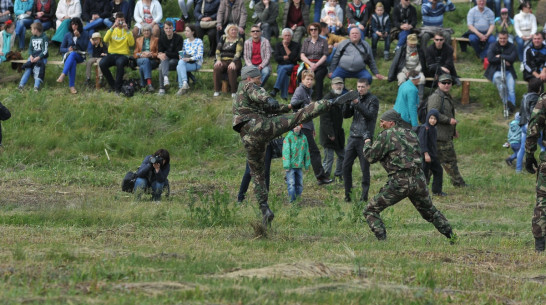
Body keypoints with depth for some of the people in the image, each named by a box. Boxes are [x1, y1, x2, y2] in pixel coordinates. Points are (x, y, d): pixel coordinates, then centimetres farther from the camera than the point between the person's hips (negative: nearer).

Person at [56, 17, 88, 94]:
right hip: (68, 55, 1)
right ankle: (72, 86, -48)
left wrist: (78, 36, -11)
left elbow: (84, 48, -5)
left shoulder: (84, 34, 8)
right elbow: (61, 49, 12)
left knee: (73, 54, -39)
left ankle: (63, 74, -54)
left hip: (80, 56, -1)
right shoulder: (68, 35, 12)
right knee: (73, 62, -38)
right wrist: (68, 49, -10)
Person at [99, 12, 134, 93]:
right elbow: (105, 40, -5)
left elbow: (131, 43, -6)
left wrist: (127, 30, -10)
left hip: (123, 55, -2)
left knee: (120, 62, -38)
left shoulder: (128, 31, 12)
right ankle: (112, 85, -12)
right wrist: (112, 27, -11)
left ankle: (118, 87, -25)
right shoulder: (112, 30, 16)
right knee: (102, 63, -29)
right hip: (111, 54, 2)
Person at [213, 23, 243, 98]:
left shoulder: (239, 40, 6)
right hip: (223, 60, 2)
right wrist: (218, 60, -10)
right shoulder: (223, 38, 15)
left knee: (231, 69, -37)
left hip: (234, 61, -2)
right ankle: (217, 91, -25)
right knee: (217, 68, -31)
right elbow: (218, 50, 9)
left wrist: (233, 62, -22)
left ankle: (234, 92, -30)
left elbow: (238, 52, -7)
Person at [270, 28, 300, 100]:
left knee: (283, 69, -36)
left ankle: (275, 90, -47)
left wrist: (285, 46, -9)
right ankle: (284, 96, -45)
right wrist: (287, 57, -9)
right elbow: (276, 58, 0)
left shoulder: (295, 45, 4)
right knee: (284, 74, -34)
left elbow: (293, 57, -11)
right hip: (281, 66, 2)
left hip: (292, 66, -2)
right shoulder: (278, 45, 12)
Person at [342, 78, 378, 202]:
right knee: (346, 166, 2)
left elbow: (370, 115, -15)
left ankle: (364, 195, 3)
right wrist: (348, 103, -8)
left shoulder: (373, 100, -1)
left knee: (365, 168, -3)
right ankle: (348, 194, 9)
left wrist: (357, 104, -21)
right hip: (353, 136, 5)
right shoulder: (356, 98, 14)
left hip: (365, 138, -5)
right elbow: (346, 115, 9)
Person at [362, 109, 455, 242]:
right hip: (419, 180, 6)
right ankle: (452, 237, 28)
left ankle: (382, 241, -12)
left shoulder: (386, 135, -4)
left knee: (370, 211, 2)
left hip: (399, 182, -6)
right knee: (430, 212, 27)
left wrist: (367, 144, 19)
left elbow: (371, 157, -3)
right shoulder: (410, 134, 16)